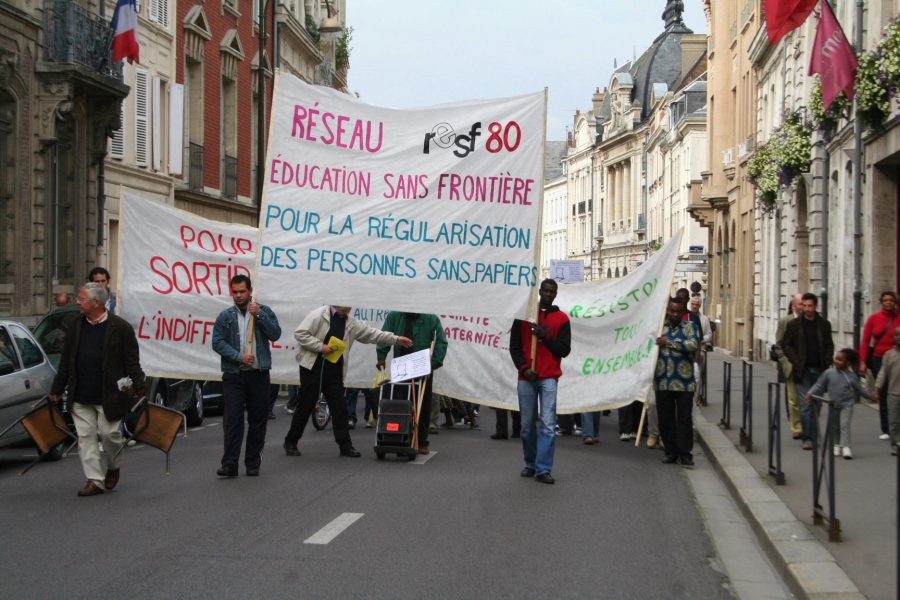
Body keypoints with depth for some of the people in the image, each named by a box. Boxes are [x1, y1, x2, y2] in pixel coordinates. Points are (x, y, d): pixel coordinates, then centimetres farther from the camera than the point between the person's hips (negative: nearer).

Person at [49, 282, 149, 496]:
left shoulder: (121, 328, -7)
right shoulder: (76, 326, 9)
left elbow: (132, 364, -6)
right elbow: (66, 361, 14)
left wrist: (142, 393, -11)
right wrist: (56, 389, 14)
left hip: (109, 396, -5)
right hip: (80, 396, 5)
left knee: (109, 433, 0)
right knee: (85, 437, 3)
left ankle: (113, 468, 28)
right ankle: (94, 480, 10)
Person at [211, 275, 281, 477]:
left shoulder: (264, 311, 7)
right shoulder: (225, 316, 6)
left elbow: (275, 334, -4)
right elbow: (217, 343, -2)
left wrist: (259, 315, -13)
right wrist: (239, 357, -14)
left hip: (259, 374, 1)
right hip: (233, 375, -1)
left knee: (258, 419, 4)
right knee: (232, 419, -6)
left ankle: (253, 463, 13)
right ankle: (230, 464, -6)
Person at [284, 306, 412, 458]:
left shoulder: (351, 323, 11)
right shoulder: (319, 314, -7)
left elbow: (371, 334, 14)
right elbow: (300, 333, -11)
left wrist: (396, 339, 9)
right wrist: (320, 346, -17)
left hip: (335, 371, 6)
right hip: (313, 368, -6)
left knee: (340, 407, 3)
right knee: (305, 406, -1)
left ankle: (345, 445, 8)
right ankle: (290, 442, 11)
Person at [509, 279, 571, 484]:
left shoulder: (561, 318, 7)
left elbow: (565, 350, 3)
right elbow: (514, 346, 7)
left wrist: (545, 336, -9)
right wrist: (523, 367, -7)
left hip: (549, 378, -1)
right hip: (526, 377, 1)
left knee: (548, 424, -9)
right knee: (527, 425, 3)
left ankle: (543, 469, -8)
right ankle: (530, 464, 17)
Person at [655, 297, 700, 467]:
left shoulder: (690, 326, 6)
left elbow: (693, 344, -12)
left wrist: (669, 342, -12)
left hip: (684, 381, -2)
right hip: (662, 381, 2)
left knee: (684, 418, -1)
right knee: (665, 418, 6)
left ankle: (685, 454, 4)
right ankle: (671, 452, 15)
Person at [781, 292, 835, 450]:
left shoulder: (824, 324, 7)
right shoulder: (794, 324, 1)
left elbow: (829, 345, 12)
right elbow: (786, 345, 2)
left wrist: (827, 362, -2)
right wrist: (796, 362, -9)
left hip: (819, 370, 3)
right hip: (802, 370, -3)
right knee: (805, 405, -8)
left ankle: (812, 435, 22)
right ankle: (807, 438, -8)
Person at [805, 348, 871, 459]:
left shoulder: (851, 376, -7)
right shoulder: (829, 373, -6)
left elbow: (859, 389, 6)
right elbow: (819, 386, 1)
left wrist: (870, 396, 6)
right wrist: (810, 394, -8)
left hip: (846, 405, -3)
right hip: (833, 404, 3)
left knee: (844, 425, -12)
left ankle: (845, 446, -12)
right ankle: (837, 445, 26)